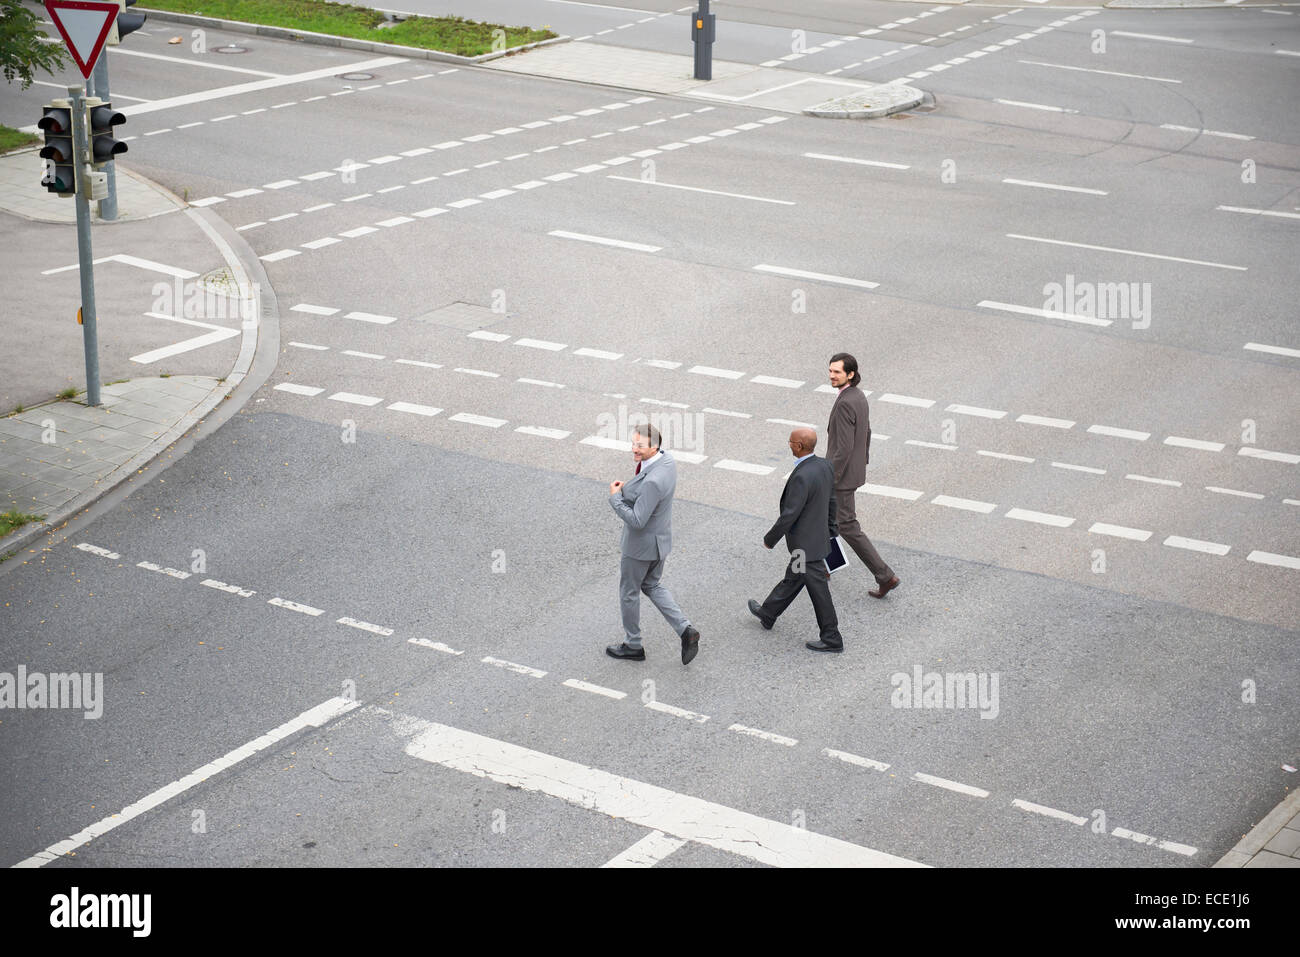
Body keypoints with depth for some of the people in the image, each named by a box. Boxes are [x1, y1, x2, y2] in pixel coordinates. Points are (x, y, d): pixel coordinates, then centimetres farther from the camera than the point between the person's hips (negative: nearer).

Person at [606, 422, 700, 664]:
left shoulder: (652, 481, -36)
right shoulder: (667, 460, -6)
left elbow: (636, 521, -31)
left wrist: (615, 497, -19)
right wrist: (626, 490, -4)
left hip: (642, 545, -9)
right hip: (661, 536, 9)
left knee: (628, 592, 14)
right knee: (651, 586, 27)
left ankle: (633, 646, 33)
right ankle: (685, 631, 17)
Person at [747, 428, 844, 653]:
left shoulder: (801, 477, -30)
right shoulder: (824, 466, -2)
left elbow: (789, 515, -25)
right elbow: (831, 502, 10)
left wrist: (770, 539, -10)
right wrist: (829, 532, 22)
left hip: (807, 546, -9)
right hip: (819, 537, 9)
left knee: (819, 592, 4)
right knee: (792, 579, 25)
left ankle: (832, 639, 15)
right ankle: (767, 615, 44)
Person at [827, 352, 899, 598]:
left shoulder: (845, 404, -29)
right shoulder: (858, 396, 2)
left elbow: (844, 448, -29)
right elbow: (866, 433, 14)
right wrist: (861, 464, 25)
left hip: (842, 474, -10)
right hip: (855, 468, 10)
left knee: (847, 526, 0)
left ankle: (885, 576, 0)